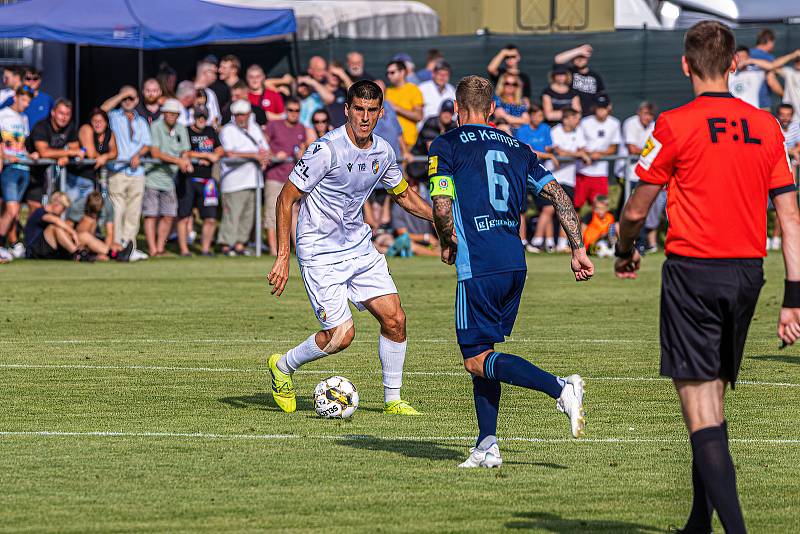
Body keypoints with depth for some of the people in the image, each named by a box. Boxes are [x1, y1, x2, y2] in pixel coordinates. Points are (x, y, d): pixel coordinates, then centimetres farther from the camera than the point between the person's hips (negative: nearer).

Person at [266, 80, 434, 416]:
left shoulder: (383, 152, 1)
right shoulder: (328, 149, -20)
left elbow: (404, 195, 21)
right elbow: (286, 198, -15)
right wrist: (282, 258, -19)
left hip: (359, 247, 7)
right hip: (320, 253, -7)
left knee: (395, 318, -3)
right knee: (342, 335, -13)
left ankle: (392, 400, 12)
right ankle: (283, 367, 13)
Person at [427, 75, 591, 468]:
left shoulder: (446, 146, 0)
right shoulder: (516, 148, 16)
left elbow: (442, 208, -10)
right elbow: (559, 195, 10)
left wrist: (448, 245, 9)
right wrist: (578, 250, 11)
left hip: (478, 269, -7)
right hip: (515, 265, 7)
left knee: (477, 360, -3)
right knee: (484, 353, 16)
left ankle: (560, 389, -21)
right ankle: (486, 447, 9)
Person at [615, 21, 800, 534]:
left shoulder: (675, 125, -7)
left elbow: (635, 211, -3)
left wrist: (625, 253, 19)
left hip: (692, 272, -5)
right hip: (747, 272, 5)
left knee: (700, 407, -7)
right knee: (714, 400, 18)